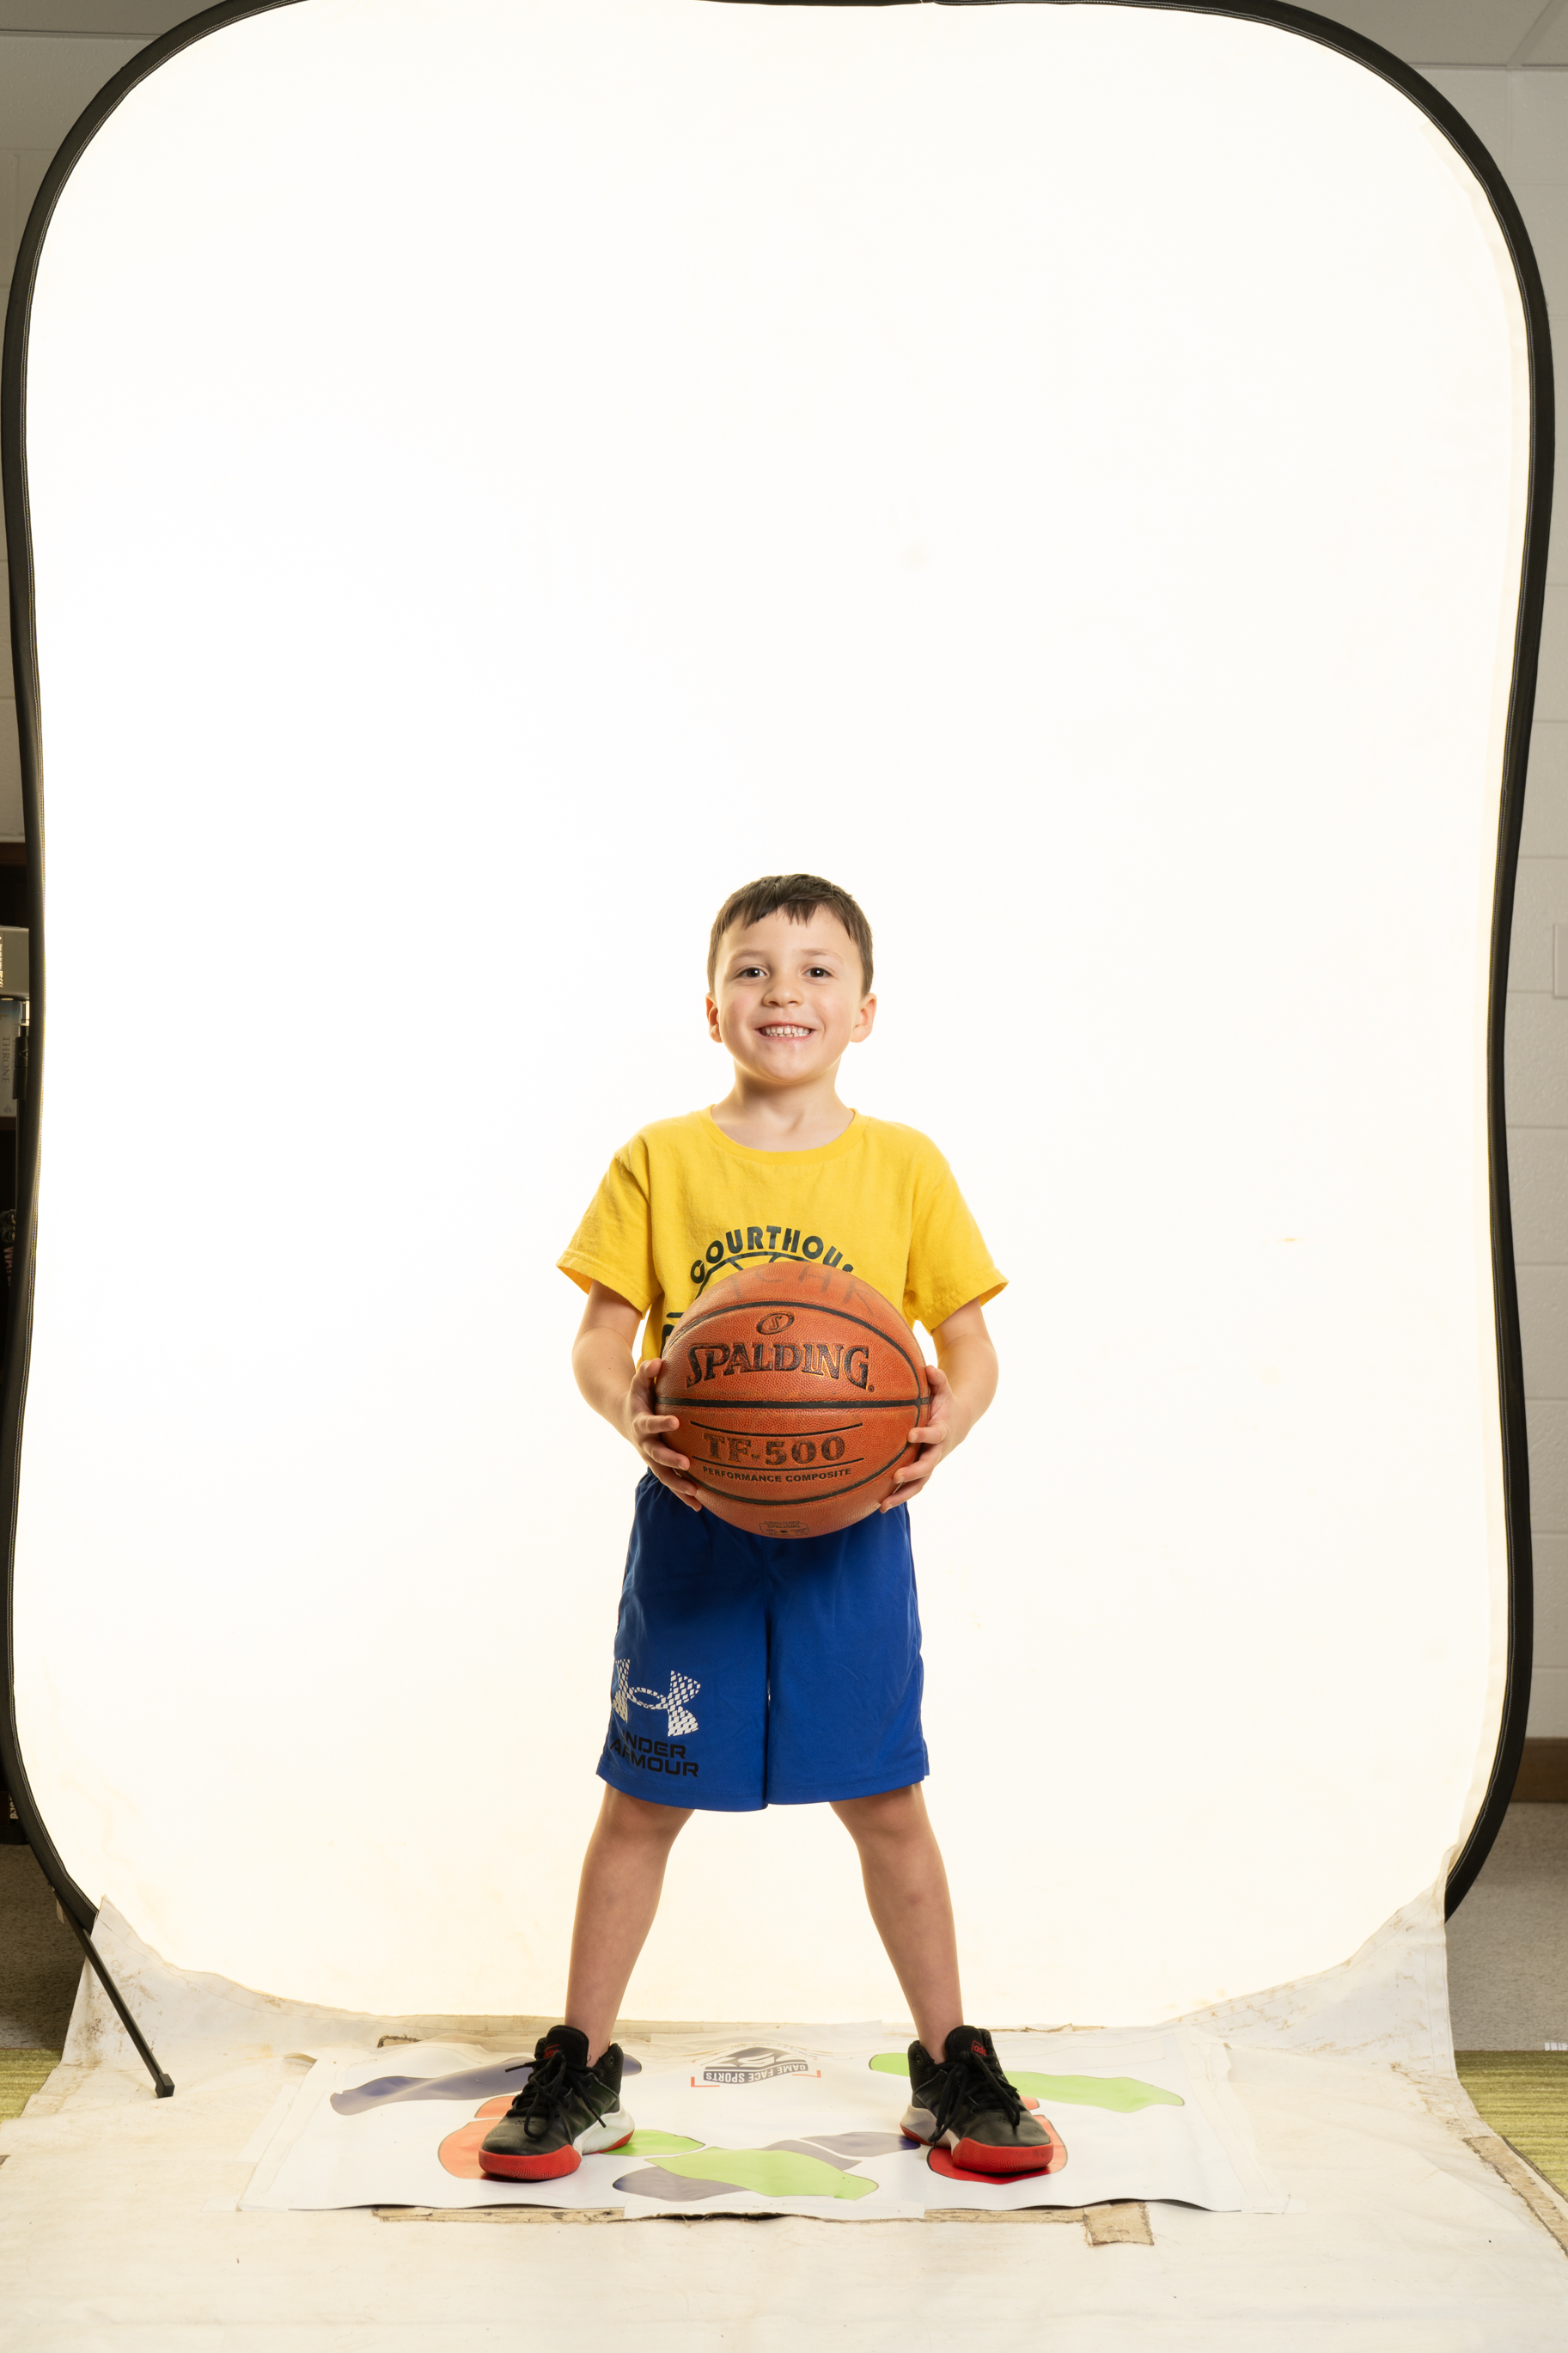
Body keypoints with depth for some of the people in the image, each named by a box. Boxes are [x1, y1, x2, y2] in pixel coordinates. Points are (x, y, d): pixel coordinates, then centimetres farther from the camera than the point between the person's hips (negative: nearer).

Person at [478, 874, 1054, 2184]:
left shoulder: (904, 1166, 1)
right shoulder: (660, 1161, -1)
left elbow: (969, 1345, 3)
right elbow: (599, 1340, -1)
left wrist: (948, 1422, -18)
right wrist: (629, 1414, -21)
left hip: (852, 1529, 0)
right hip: (692, 1521, 0)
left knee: (885, 1800, 10)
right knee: (644, 1799, 9)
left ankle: (951, 2068, 27)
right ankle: (582, 2072, 26)